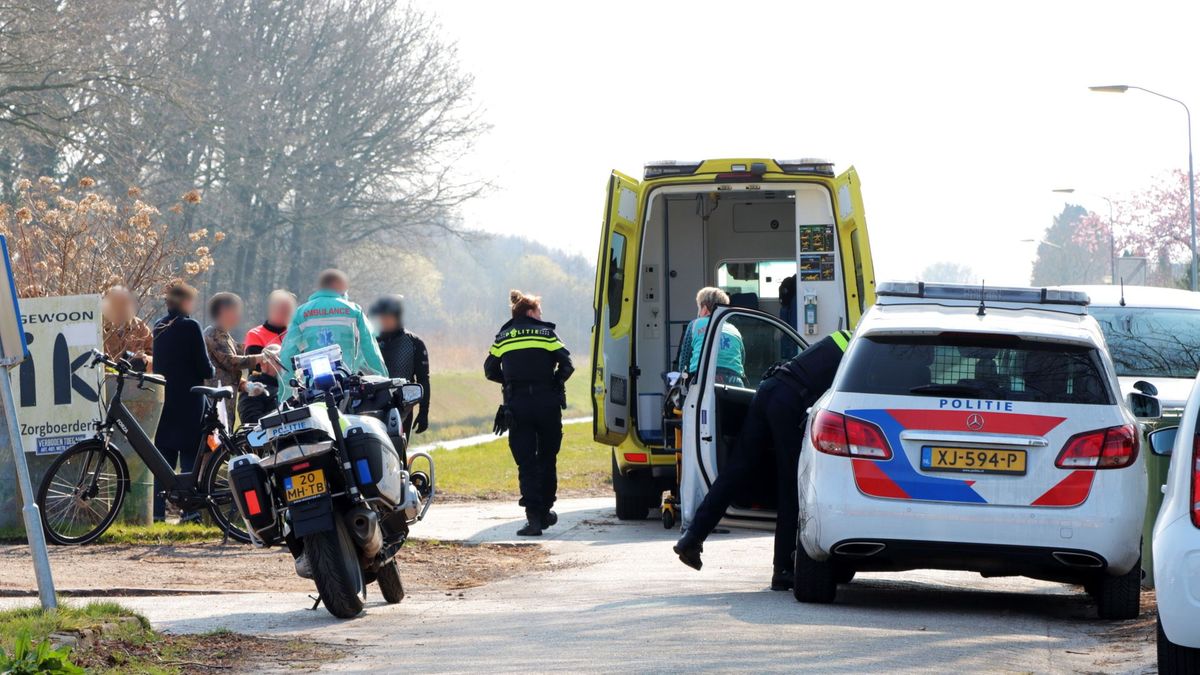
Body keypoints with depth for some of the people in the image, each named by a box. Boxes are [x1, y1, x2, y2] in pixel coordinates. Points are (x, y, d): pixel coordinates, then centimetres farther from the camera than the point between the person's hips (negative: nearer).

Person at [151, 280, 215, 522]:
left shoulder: (159, 327, 8)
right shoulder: (190, 327, -11)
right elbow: (204, 367, -11)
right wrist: (211, 370, 10)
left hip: (164, 399, 6)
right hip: (189, 400, -6)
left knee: (164, 455, 8)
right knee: (190, 455, -2)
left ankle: (158, 512, 4)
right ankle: (191, 509, -6)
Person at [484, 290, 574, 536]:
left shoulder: (503, 337, 11)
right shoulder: (545, 333, 4)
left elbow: (490, 371, 11)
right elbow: (566, 364, -5)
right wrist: (556, 383, 12)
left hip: (517, 404, 1)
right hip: (546, 403, -1)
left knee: (526, 462, -1)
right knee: (547, 458, 16)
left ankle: (533, 517, -12)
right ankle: (545, 510, 22)